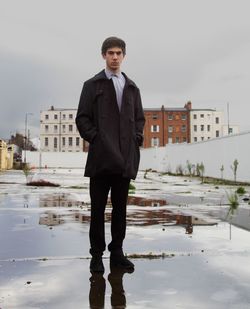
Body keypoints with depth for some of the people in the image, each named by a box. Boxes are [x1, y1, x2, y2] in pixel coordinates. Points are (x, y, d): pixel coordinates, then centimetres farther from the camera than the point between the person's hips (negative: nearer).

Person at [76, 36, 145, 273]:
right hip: (101, 156, -3)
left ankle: (117, 252, 17)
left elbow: (140, 118, 20)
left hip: (125, 157, 3)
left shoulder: (132, 87, 18)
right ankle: (97, 254, 12)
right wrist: (94, 138, -8)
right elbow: (82, 118, 3)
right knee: (98, 208, 2)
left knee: (120, 207, 8)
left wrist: (137, 139, 5)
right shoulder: (92, 85, 8)